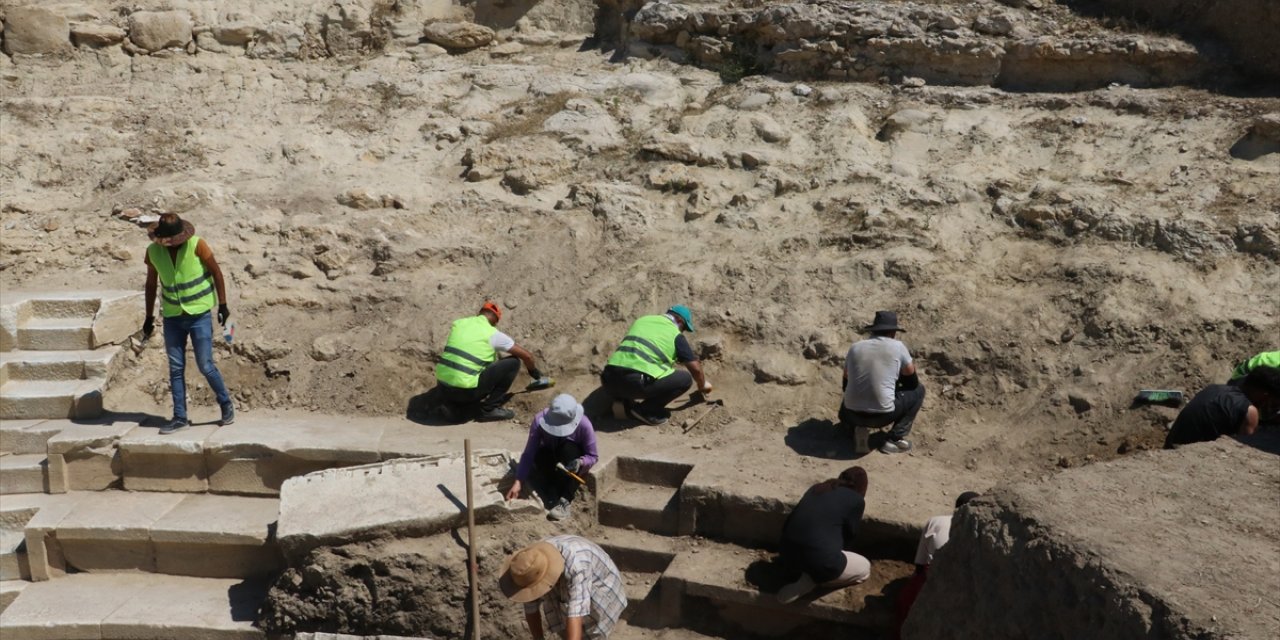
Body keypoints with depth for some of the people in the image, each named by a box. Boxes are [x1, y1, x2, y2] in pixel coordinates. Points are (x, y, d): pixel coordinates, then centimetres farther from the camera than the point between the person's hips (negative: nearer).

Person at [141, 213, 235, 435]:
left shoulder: (197, 245, -13)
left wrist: (222, 305, -8)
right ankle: (180, 417, 11)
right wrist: (149, 317, 11)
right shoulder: (153, 251, -3)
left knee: (205, 365, -4)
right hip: (172, 317, 4)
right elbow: (151, 284, 9)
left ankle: (226, 405, 16)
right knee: (176, 368, 5)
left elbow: (216, 273, -5)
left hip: (199, 315, -4)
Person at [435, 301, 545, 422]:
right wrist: (536, 374, 30)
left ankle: (455, 408, 8)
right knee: (513, 363, 4)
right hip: (465, 390, -5)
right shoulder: (493, 334, 1)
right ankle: (488, 409, 6)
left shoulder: (458, 323, 13)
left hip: (443, 389, 5)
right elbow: (527, 356, 8)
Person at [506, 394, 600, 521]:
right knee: (540, 456, -33)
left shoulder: (583, 424, -31)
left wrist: (580, 462, -41)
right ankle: (552, 494, -17)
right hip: (549, 457, 1)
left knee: (568, 448, -35)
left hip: (572, 457, -1)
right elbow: (528, 454, -26)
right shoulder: (540, 420, -29)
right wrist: (519, 482, -35)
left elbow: (593, 456, -20)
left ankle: (565, 500, -32)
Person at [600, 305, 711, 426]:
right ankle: (645, 410, 5)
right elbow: (695, 368, 13)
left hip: (609, 380, 6)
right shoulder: (675, 335, 10)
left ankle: (623, 401, 15)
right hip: (637, 383, -6)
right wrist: (702, 385, 35)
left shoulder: (642, 320, 26)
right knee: (686, 379, 9)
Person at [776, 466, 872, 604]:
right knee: (865, 568, 20)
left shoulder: (817, 488, 17)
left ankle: (811, 578, 9)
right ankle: (813, 581, 1)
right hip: (820, 560, -7)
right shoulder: (856, 500, 1)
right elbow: (848, 535, 9)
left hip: (788, 553, 7)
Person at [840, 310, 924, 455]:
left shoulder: (855, 347, 7)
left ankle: (857, 427, 6)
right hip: (882, 414, -4)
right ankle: (895, 440, 8)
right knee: (918, 390, 19)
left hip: (852, 414, 4)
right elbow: (910, 374, 10)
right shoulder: (897, 346, -3)